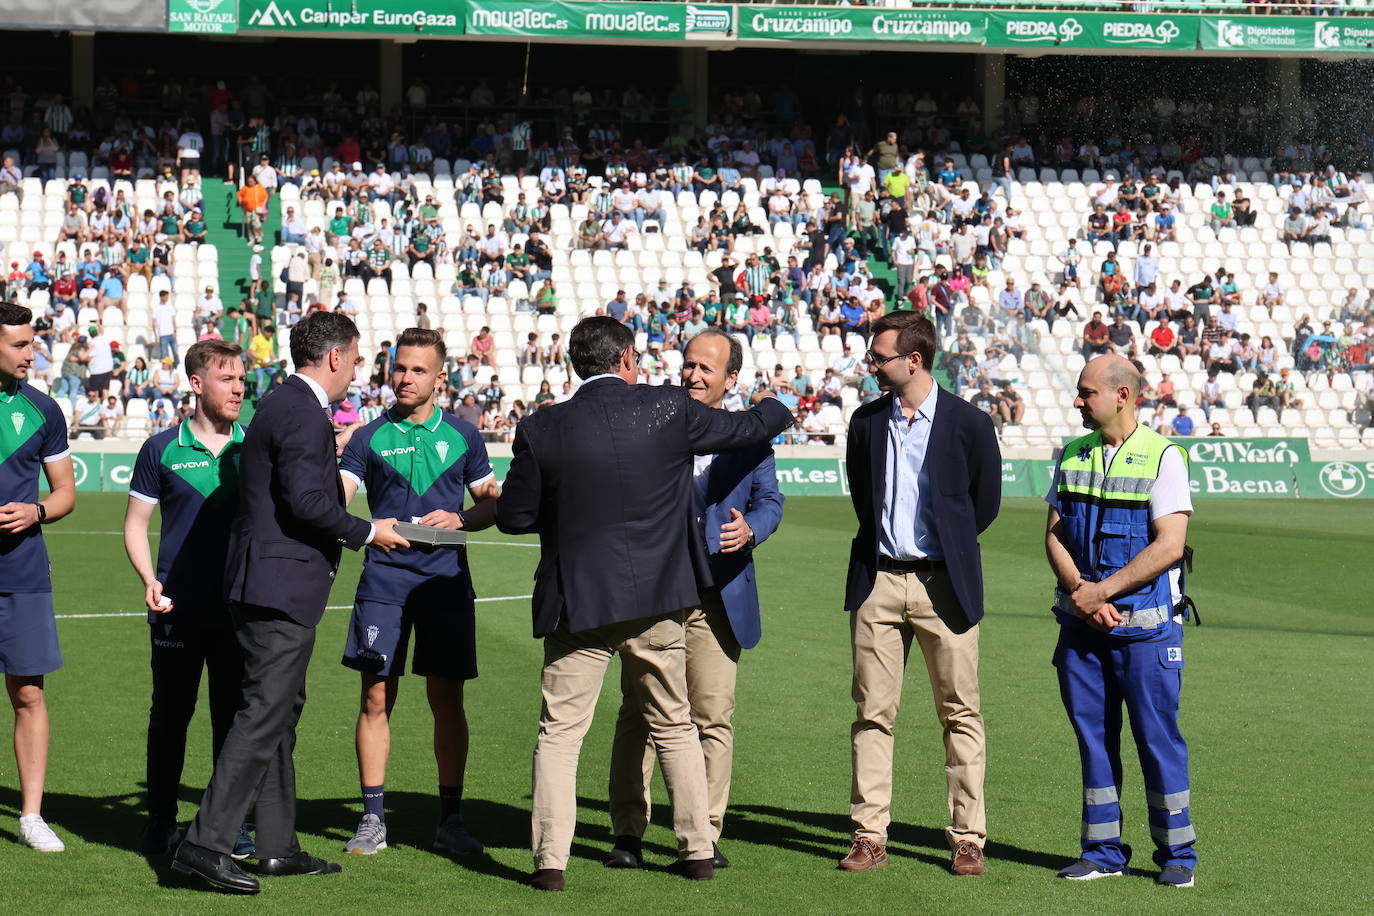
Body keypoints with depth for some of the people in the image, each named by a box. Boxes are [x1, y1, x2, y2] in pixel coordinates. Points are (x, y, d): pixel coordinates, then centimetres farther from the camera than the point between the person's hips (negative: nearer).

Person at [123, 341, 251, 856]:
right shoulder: (162, 450, 3)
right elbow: (135, 524, 7)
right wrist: (149, 580, -8)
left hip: (240, 605, 1)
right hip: (178, 607, -1)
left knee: (234, 714, 3)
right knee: (170, 713, 5)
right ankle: (161, 824, 16)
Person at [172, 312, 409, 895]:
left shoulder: (285, 405, 18)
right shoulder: (302, 412, -14)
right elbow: (305, 499, -22)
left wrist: (354, 532, 20)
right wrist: (367, 533, -11)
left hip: (271, 584, 11)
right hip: (281, 586, -11)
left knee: (281, 713, 14)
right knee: (265, 713, -11)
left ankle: (278, 846, 20)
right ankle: (205, 844, -13)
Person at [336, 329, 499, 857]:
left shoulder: (462, 435, 10)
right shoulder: (369, 438, 5)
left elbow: (492, 503, 14)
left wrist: (459, 520, -6)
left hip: (446, 580, 1)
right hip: (384, 580, -1)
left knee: (447, 700, 2)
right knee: (376, 697, -2)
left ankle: (449, 820, 10)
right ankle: (373, 819, 5)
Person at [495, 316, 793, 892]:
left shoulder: (542, 431, -8)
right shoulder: (668, 409, -6)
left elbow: (513, 516, -1)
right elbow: (748, 429, 8)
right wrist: (775, 408, 30)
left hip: (578, 603, -2)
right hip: (659, 602, 2)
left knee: (559, 732, 6)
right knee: (675, 726, 16)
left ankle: (550, 861, 1)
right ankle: (697, 850, 20)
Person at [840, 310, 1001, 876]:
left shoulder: (968, 423, -3)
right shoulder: (866, 421, 8)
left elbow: (986, 502, 7)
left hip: (943, 584, -3)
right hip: (878, 580, 3)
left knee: (960, 713, 1)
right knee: (873, 712, 2)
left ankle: (967, 838, 6)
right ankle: (870, 836, 6)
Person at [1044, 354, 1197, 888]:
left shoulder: (1163, 457, -7)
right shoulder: (1073, 456, 10)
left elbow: (1169, 545, -14)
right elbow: (1054, 535, 7)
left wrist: (1101, 591, -15)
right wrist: (1079, 593, -10)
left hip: (1145, 624, -5)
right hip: (1081, 623, 5)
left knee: (1158, 735, -2)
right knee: (1092, 736, 7)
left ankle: (1177, 854, 8)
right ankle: (1102, 850, 16)